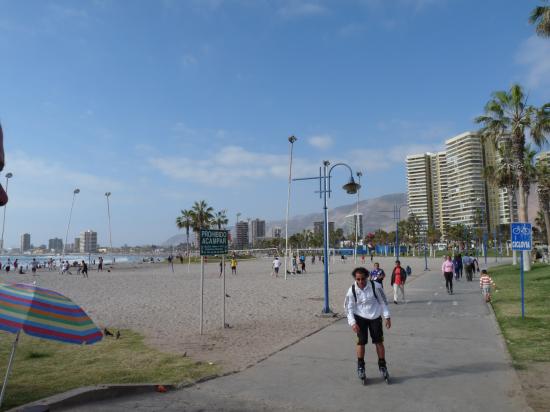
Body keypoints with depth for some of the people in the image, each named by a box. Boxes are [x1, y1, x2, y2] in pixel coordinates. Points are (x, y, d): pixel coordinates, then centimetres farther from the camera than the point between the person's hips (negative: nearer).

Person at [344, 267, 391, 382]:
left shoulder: (375, 286, -17)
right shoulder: (352, 290, -14)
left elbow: (383, 301, -5)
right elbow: (349, 307, -7)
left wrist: (387, 317, -4)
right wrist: (352, 322, -16)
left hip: (375, 317, 0)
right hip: (360, 318, 0)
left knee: (379, 341, 4)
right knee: (361, 341, -2)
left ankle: (382, 365, 23)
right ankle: (360, 366, 16)